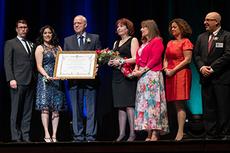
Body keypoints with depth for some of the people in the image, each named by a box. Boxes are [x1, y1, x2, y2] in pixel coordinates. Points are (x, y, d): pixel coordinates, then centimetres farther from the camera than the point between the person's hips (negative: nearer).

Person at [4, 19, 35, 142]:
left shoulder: (31, 45, 20)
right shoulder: (10, 43, 3)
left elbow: (33, 62, 18)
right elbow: (7, 63, -4)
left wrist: (35, 78, 7)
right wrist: (11, 79, -14)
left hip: (30, 82, 5)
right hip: (18, 81, -5)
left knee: (27, 111, 4)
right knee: (16, 110, -3)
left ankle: (25, 136, 6)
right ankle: (16, 137, -1)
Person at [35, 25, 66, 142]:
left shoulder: (58, 48, 17)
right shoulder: (40, 48, 4)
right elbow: (39, 66, -4)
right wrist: (47, 76, -20)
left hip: (57, 80, 4)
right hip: (45, 79, -4)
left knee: (56, 108, -1)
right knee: (45, 107, -11)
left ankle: (54, 135, -2)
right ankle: (47, 134, -13)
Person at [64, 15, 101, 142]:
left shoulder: (95, 38, 9)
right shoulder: (68, 40, 15)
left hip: (90, 79, -2)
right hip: (74, 79, 2)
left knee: (91, 109, -1)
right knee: (76, 110, 3)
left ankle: (90, 136, 2)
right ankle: (78, 136, 7)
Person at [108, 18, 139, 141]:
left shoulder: (133, 40, 2)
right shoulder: (116, 43, 23)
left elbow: (135, 58, -8)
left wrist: (121, 61, -17)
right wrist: (111, 62, 0)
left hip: (128, 76, -7)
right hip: (117, 76, 7)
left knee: (129, 105, -12)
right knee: (120, 106, 3)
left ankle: (132, 133, -12)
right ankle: (121, 133, 2)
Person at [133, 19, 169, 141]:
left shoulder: (157, 41, -4)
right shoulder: (144, 43, 22)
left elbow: (155, 59, -13)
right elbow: (138, 59, 20)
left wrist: (142, 70, -15)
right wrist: (136, 68, 1)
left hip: (152, 75, -9)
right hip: (143, 77, 9)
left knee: (152, 102, -11)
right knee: (144, 103, 3)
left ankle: (155, 134, -12)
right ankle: (149, 134, 3)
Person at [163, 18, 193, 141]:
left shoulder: (185, 42, -3)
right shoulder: (170, 43, 19)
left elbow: (187, 59, -11)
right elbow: (166, 59, 20)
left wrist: (174, 70, -14)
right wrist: (166, 69, 0)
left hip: (181, 74, -7)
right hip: (170, 75, 7)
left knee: (180, 104, -10)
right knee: (176, 104, 4)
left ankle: (180, 132, -12)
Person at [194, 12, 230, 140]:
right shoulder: (201, 37, 16)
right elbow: (197, 55, 13)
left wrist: (212, 68, -14)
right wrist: (202, 67, -6)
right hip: (206, 78, 6)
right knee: (208, 108, 6)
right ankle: (210, 134, 11)